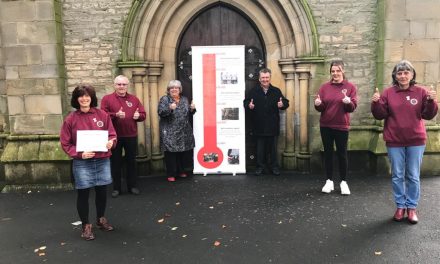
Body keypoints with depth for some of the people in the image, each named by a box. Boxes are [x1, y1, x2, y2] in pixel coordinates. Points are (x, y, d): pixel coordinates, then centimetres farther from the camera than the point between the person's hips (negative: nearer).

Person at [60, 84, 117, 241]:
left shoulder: (102, 115, 1)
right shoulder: (71, 119, -4)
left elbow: (112, 134, 7)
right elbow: (65, 143, -2)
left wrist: (111, 142, -16)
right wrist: (79, 154, -15)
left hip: (102, 160, 2)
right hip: (82, 163, -2)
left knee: (102, 191, 14)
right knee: (83, 194, 5)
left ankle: (101, 219, 36)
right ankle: (86, 226, 22)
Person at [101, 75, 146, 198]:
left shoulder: (134, 99, 8)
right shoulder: (107, 99, 0)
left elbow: (143, 114, 9)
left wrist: (138, 116, -14)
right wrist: (115, 115, -23)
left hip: (131, 136, 2)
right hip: (114, 136, -2)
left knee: (131, 161, 11)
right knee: (115, 162, 7)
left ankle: (132, 186, 23)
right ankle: (116, 188, 18)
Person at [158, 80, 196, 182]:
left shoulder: (184, 99, 14)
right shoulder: (164, 99, -1)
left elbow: (188, 114, 20)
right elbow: (160, 112, -12)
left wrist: (192, 109, 0)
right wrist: (170, 108, -27)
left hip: (184, 132, 5)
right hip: (170, 133, -5)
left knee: (184, 152, 8)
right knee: (171, 153, -3)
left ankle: (182, 171, 25)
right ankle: (171, 174, 6)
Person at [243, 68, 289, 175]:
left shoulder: (276, 91, 5)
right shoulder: (253, 91, 3)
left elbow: (286, 102, 6)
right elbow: (246, 102, 3)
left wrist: (283, 104, -16)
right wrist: (249, 105, -19)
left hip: (273, 126, 1)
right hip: (259, 126, 0)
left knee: (273, 147, 9)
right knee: (260, 148, 9)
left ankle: (274, 166, 23)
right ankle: (260, 166, 21)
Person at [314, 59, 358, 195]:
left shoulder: (350, 87, -1)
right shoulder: (324, 87, 5)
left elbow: (353, 107, -5)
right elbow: (321, 108, 4)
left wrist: (348, 102, -26)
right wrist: (318, 104, -17)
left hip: (342, 126, -2)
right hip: (325, 126, 2)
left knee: (342, 154, 3)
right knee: (328, 153, 7)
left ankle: (343, 182, 17)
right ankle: (329, 181, 17)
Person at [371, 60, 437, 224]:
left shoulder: (421, 92, 1)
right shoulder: (388, 93, 0)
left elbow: (428, 115, -1)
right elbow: (380, 115, -2)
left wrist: (431, 101, -17)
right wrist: (376, 103, -18)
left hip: (416, 141, 0)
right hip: (394, 141, 0)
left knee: (413, 176, 7)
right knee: (397, 176, 7)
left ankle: (412, 207, 19)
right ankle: (400, 206, 20)